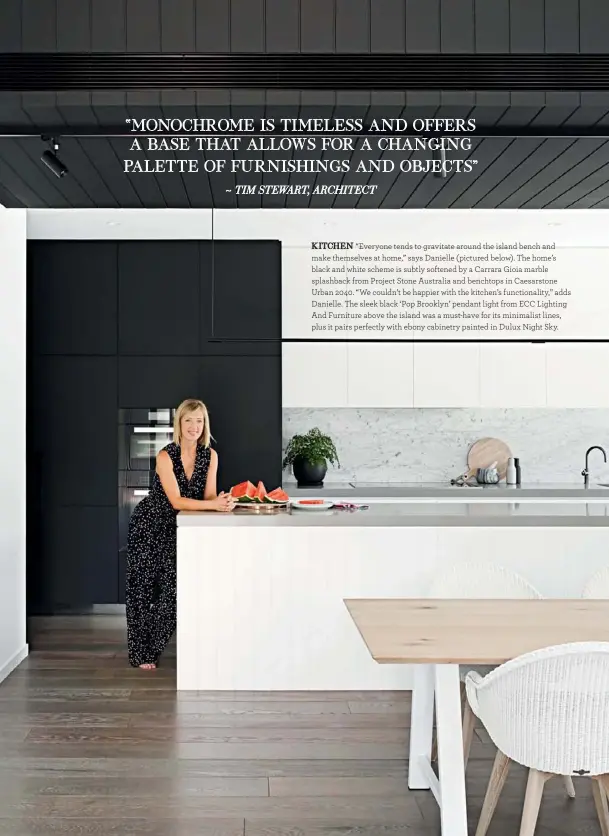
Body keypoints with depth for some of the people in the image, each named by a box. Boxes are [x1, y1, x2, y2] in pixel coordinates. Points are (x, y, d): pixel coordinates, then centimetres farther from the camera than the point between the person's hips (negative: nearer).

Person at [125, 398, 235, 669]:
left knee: (174, 587, 4)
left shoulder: (210, 455, -8)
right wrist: (213, 505, -38)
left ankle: (153, 647, 23)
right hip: (149, 525, -4)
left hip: (177, 528, 5)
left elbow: (209, 496, -9)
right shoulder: (165, 456, -22)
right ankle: (140, 654, 13)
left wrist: (223, 501, -32)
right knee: (145, 588, 1)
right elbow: (176, 501, -27)